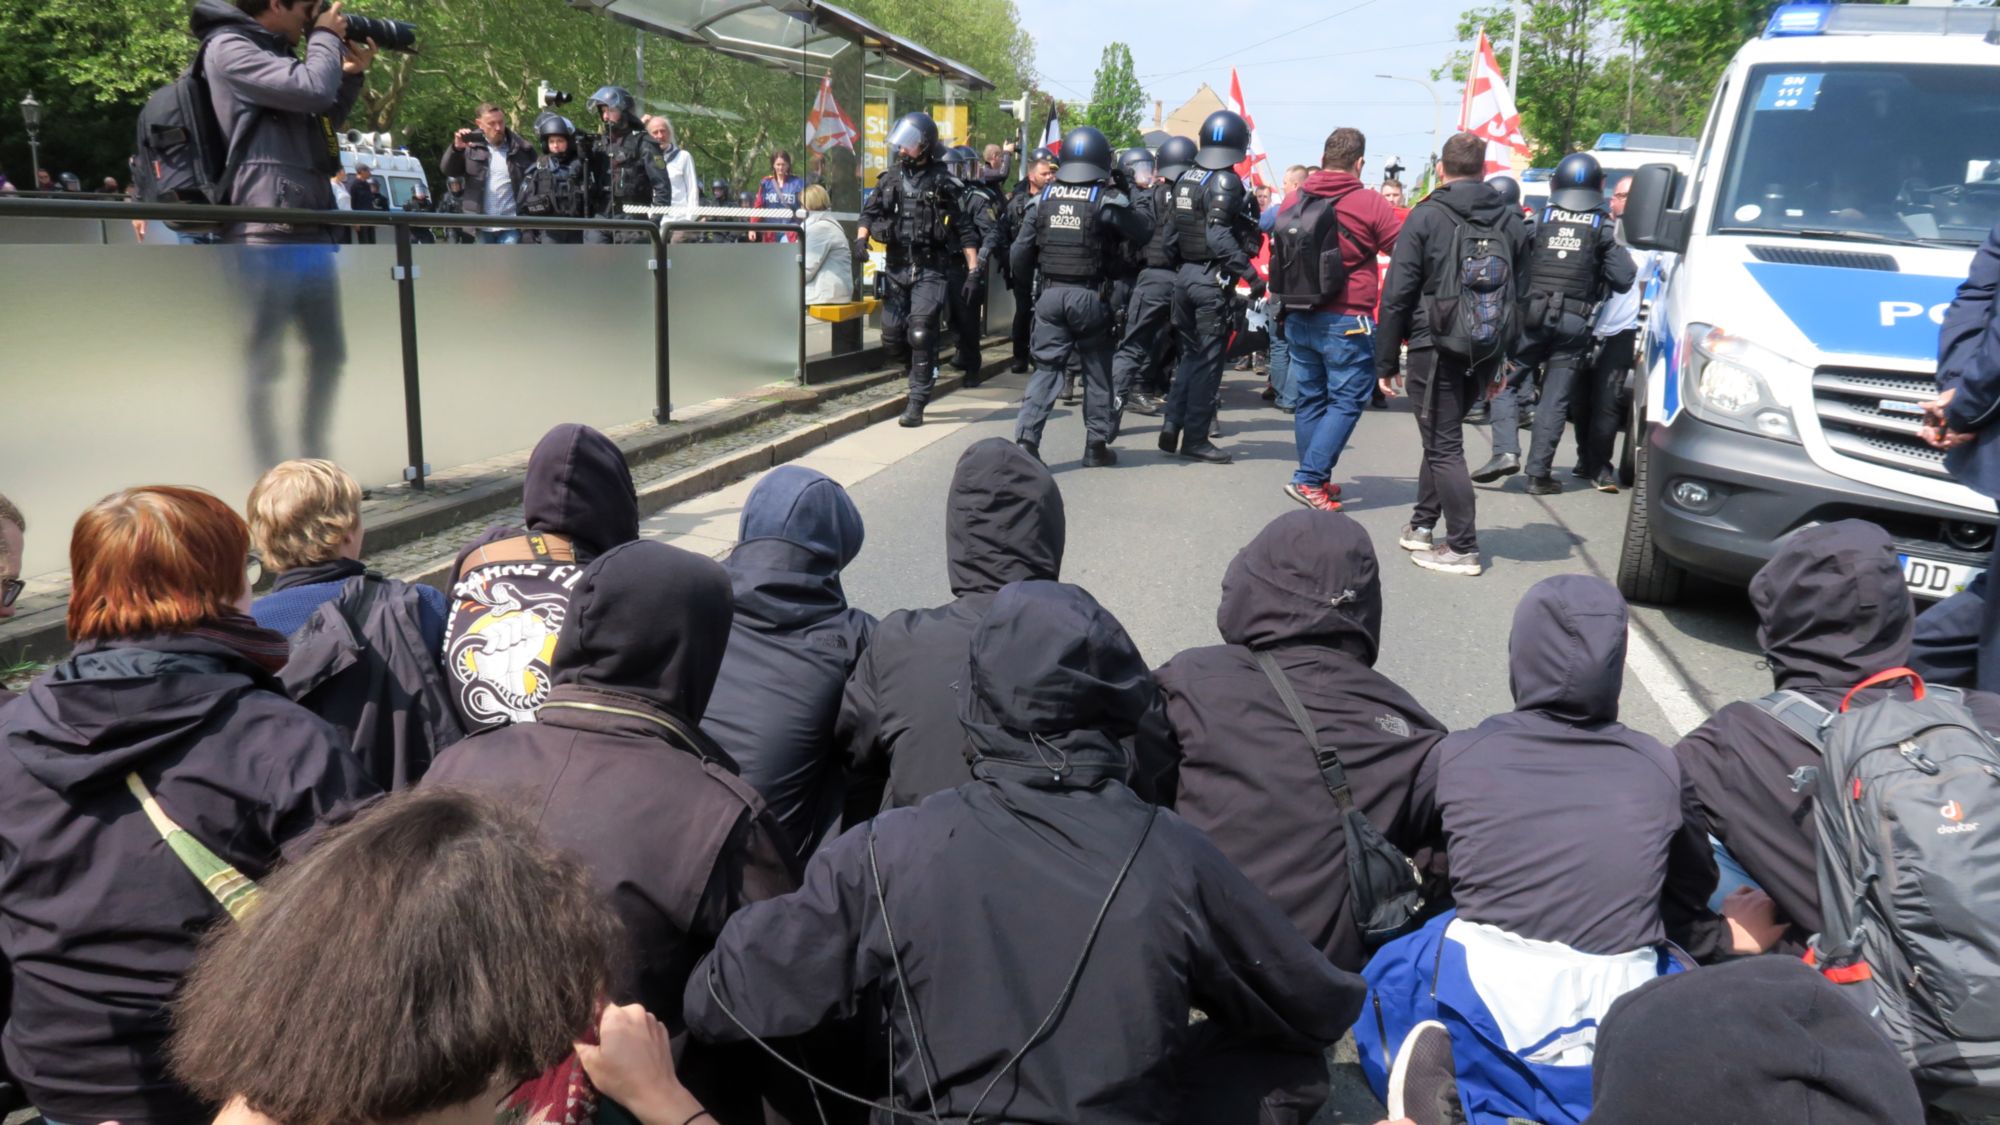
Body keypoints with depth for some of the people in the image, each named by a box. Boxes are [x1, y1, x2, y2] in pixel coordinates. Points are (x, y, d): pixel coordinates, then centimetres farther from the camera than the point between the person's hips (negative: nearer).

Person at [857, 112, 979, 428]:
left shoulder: (944, 183, -3)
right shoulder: (890, 178, 9)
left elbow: (965, 229, -2)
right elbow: (869, 211, 14)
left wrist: (973, 269, -9)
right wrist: (861, 237, -6)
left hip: (929, 270, -5)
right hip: (896, 268, 5)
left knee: (921, 336, -11)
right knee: (892, 336, 7)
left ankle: (916, 404, -5)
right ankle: (922, 372, 34)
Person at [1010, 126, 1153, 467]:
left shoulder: (1043, 200, 4)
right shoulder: (1107, 200, -8)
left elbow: (1020, 253, 5)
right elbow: (1143, 236, -4)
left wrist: (1023, 274, 22)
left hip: (1051, 295, 3)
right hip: (1090, 296, -3)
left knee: (1047, 367, 7)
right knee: (1097, 370, 9)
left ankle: (1027, 438, -6)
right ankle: (1097, 444, 15)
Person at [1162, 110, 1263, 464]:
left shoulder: (1185, 179, 9)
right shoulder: (1225, 182, -13)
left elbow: (1174, 231, 12)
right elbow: (1219, 237, -22)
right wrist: (1250, 274, -22)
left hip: (1184, 275, 7)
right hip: (1212, 279, -7)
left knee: (1191, 355, 18)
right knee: (1208, 361, 1)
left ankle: (1172, 426, 13)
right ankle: (1194, 438, 5)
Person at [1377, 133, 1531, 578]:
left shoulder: (1426, 217, -7)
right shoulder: (1511, 221, 9)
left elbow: (1398, 293, -9)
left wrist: (1386, 359, -4)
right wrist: (1505, 357, 15)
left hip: (1435, 346, -5)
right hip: (1485, 350, 6)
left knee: (1443, 445, -1)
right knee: (1443, 435, 20)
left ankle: (1463, 548, -2)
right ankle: (1422, 525, 28)